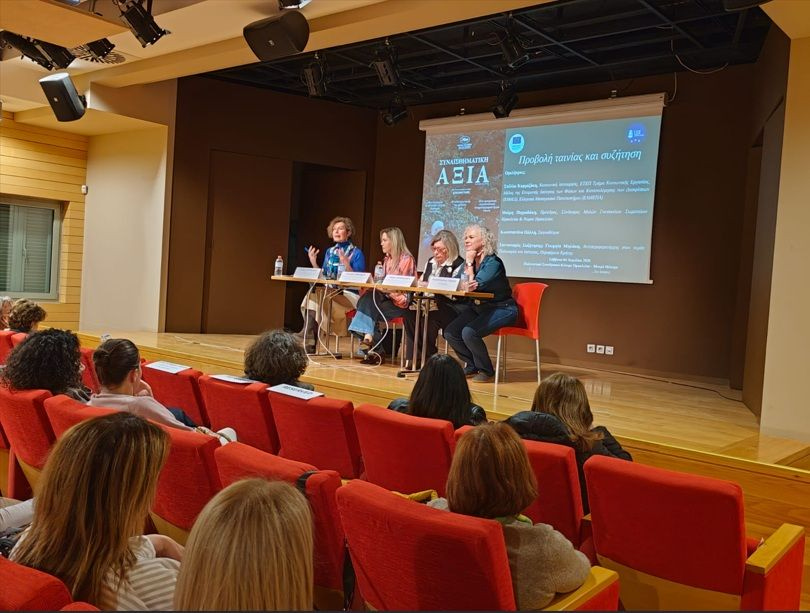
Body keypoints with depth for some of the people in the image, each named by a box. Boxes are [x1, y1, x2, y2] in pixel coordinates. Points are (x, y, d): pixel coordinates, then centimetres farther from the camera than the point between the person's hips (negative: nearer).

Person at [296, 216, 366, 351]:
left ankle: (307, 332, -28)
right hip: (329, 292, 5)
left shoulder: (356, 253, 0)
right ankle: (309, 336, -34)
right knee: (314, 295, -28)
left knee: (318, 294, -29)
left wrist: (346, 264, -21)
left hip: (350, 295, -5)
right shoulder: (329, 251, 18)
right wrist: (313, 263, 4)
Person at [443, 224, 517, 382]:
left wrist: (469, 263, -17)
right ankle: (471, 365, 13)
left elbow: (475, 284, -26)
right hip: (478, 307, 8)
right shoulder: (471, 261, 6)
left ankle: (486, 370, -6)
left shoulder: (493, 262, -18)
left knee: (469, 332, -29)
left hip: (502, 309, -8)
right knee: (450, 332, -8)